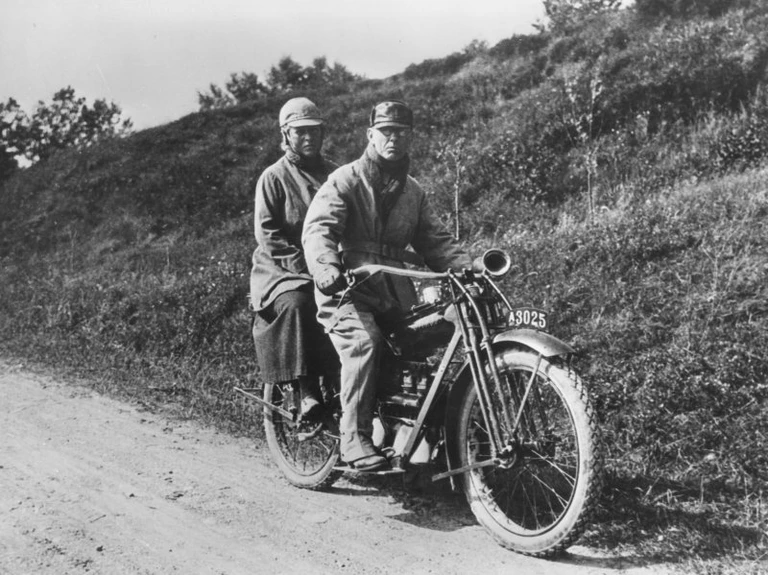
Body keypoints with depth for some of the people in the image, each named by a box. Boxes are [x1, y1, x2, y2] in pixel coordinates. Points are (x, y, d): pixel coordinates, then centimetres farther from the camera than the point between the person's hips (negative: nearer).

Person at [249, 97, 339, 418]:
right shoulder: (273, 177, 3)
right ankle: (307, 390, -29)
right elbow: (266, 233, -5)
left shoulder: (335, 175, 16)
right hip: (282, 270, -3)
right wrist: (301, 263, -17)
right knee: (297, 303, -35)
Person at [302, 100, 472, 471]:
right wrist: (326, 269, -34)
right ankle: (354, 438, -23)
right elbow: (317, 229, -13)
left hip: (394, 292, 6)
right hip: (347, 290, -5)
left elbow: (435, 240, 17)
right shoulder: (345, 181, 1)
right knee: (364, 341, -30)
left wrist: (468, 267, -2)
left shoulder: (413, 192, 20)